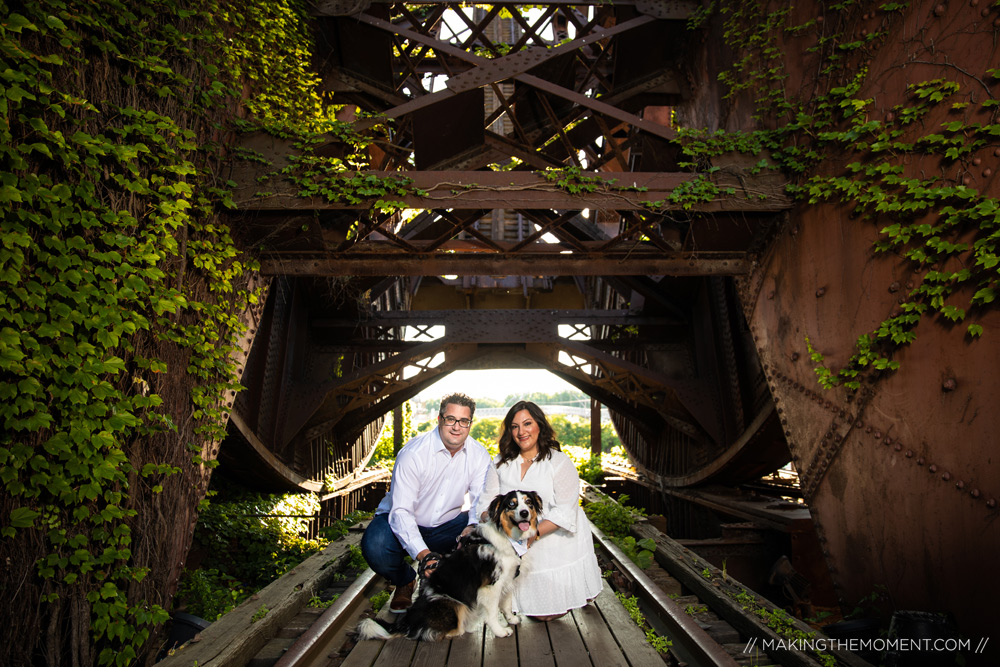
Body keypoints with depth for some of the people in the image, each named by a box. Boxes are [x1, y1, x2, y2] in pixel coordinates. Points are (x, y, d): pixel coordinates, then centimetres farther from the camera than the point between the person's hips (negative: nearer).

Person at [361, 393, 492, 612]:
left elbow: (482, 501, -10)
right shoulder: (413, 453, -23)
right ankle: (405, 581, 4)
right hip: (401, 521, -3)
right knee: (375, 548, -33)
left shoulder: (479, 455, -8)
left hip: (447, 524, 3)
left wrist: (473, 527, -35)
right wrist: (422, 553, -41)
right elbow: (401, 510, -27)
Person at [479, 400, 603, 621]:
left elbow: (565, 511, -18)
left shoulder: (559, 462, -13)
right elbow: (488, 500, -2)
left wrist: (533, 534, -27)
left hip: (557, 542, -3)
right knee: (537, 612, 8)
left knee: (550, 610, 9)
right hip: (522, 546, 3)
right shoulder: (501, 463, 1)